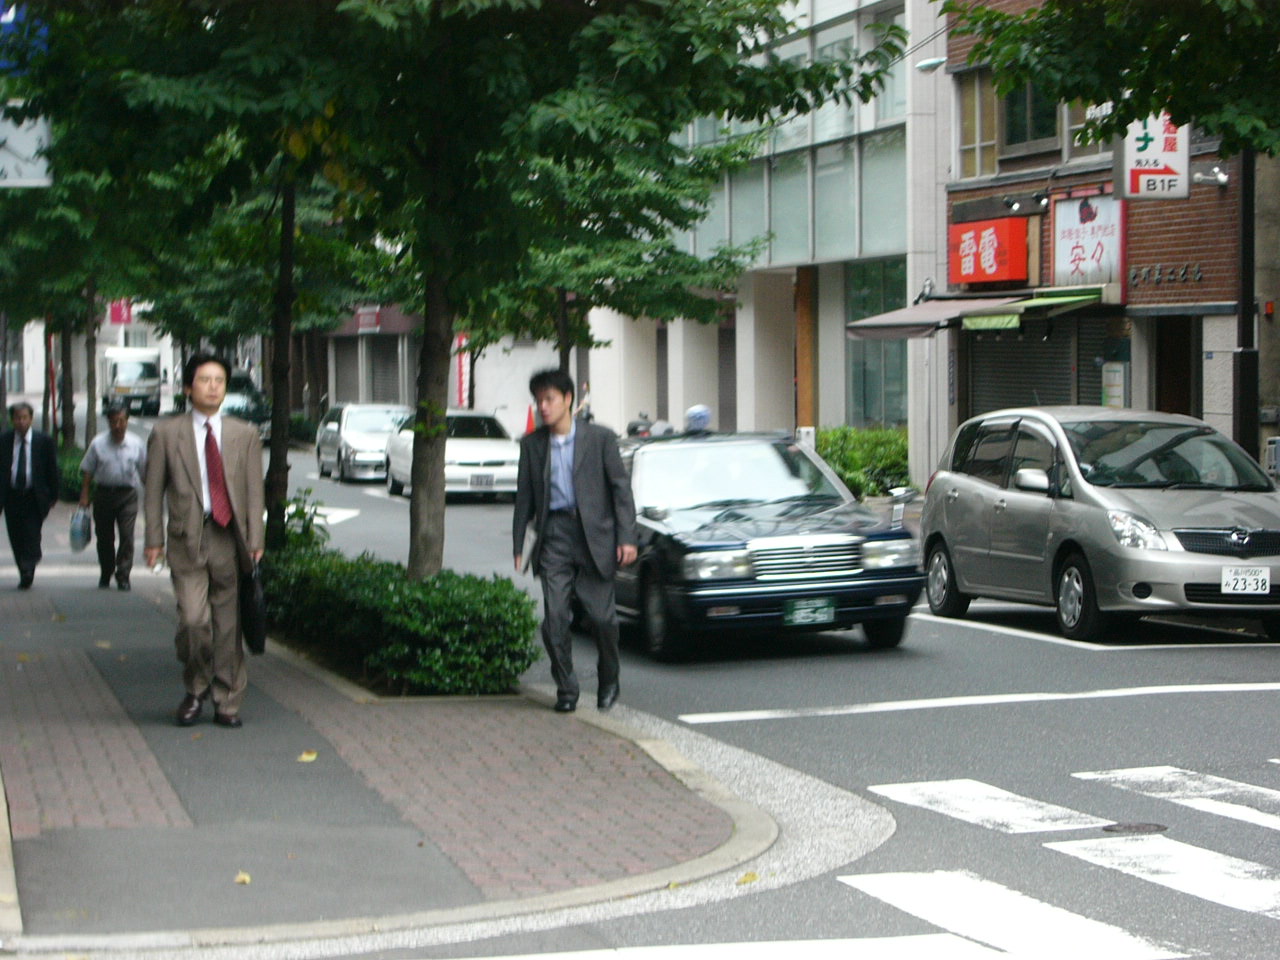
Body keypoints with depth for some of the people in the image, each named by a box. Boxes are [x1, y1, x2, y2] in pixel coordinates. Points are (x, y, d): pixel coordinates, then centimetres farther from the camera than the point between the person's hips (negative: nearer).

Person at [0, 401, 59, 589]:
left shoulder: (44, 441, -2)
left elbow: (52, 470, 3)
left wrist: (53, 496, 2)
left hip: (35, 497, -2)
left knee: (31, 536, -10)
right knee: (16, 538, 6)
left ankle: (27, 573, -10)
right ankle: (25, 574, 17)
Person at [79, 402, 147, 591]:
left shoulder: (136, 444, 1)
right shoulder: (98, 443, -1)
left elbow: (145, 471, 10)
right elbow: (87, 471, 4)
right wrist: (84, 495, 0)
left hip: (127, 493, -1)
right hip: (104, 492, 1)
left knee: (127, 534, -13)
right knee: (104, 536, 8)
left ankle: (123, 575, -8)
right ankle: (105, 576, 23)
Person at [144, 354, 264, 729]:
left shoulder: (245, 435, 11)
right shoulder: (166, 433, 6)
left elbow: (254, 491, 9)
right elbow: (154, 490, 6)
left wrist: (254, 540, 0)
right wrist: (154, 539, -1)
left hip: (229, 540, 2)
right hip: (187, 539, -2)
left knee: (228, 625, 3)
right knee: (194, 619, -14)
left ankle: (227, 702, 15)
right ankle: (195, 690, 8)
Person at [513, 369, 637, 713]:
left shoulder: (600, 438, 1)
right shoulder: (532, 444, 9)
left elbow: (620, 488, 1)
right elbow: (525, 497, 13)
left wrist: (626, 538, -6)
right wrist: (519, 545, 8)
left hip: (594, 536, -2)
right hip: (553, 536, 2)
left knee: (602, 616, 0)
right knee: (554, 617, -6)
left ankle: (608, 681, 23)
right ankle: (566, 690, 6)